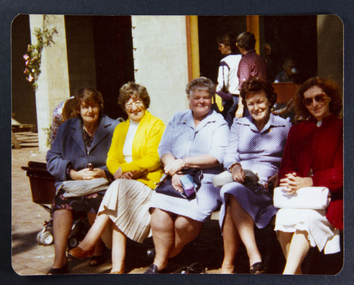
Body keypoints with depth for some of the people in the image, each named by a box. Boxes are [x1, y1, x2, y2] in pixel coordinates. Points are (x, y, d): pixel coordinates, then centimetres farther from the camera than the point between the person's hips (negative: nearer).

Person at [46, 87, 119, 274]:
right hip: (71, 182, 2)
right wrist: (73, 174, -9)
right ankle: (59, 262, -32)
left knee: (94, 198, -36)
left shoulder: (113, 128, 10)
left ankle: (98, 250, -10)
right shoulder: (66, 128, 17)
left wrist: (104, 172, -17)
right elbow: (52, 160, 8)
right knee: (62, 199, -33)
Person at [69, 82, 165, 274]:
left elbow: (153, 160, -9)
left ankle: (88, 244, -30)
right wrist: (118, 172, -11)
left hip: (147, 181, -5)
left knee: (118, 189, -34)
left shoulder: (156, 126, 2)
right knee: (118, 211, -28)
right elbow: (111, 159, 12)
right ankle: (117, 267, -33)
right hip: (123, 182, 5)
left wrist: (125, 168, -13)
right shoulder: (120, 129, 22)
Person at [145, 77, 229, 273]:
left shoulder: (219, 123, 9)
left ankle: (167, 255, 0)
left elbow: (217, 156, -5)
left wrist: (183, 162, -10)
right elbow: (164, 149, 9)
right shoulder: (177, 120, 21)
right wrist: (174, 172, -11)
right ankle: (159, 263, -8)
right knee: (159, 214, -26)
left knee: (185, 221, -28)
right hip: (175, 181, 3)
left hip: (206, 182, -3)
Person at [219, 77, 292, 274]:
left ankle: (228, 264, -36)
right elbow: (230, 154, 12)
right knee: (233, 193, -36)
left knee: (234, 193, -35)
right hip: (240, 179, 3)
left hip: (268, 183, -3)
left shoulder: (284, 126, 15)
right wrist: (235, 166, -12)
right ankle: (254, 257, -43)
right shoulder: (238, 125, 24)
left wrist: (280, 176, -14)